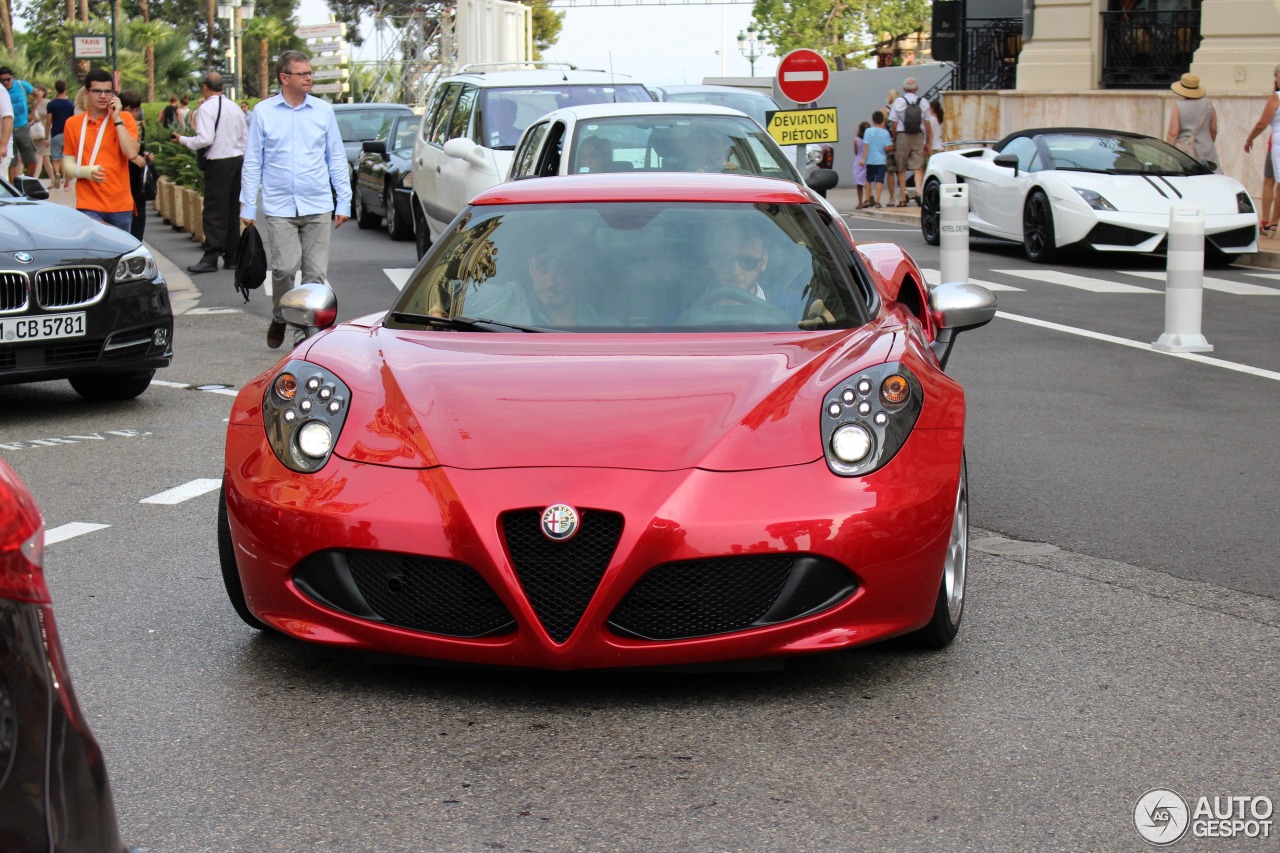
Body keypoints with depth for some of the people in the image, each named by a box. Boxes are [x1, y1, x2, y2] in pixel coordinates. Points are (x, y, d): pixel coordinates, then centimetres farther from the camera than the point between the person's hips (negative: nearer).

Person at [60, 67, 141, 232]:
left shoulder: (124, 119, 3)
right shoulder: (73, 124, 5)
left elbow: (132, 153, -12)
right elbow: (67, 166, 8)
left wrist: (117, 119, -11)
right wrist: (86, 171, -13)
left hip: (121, 206, 1)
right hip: (89, 207, -1)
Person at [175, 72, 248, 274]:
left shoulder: (206, 108, -10)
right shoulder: (234, 107, 11)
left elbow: (205, 139, -18)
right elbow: (246, 137, 14)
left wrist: (183, 140, -4)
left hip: (219, 162, -7)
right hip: (238, 159, 7)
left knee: (214, 211, -7)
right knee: (233, 210, 11)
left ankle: (211, 257, -10)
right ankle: (232, 256, 13)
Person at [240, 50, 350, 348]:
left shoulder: (324, 111, 8)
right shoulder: (263, 112, 5)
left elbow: (337, 159, 12)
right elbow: (252, 162, 8)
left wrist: (344, 201, 7)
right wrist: (248, 206, 4)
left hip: (318, 207, 1)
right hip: (279, 207, -1)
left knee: (316, 272, -1)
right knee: (285, 268, -11)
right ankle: (279, 319, 14)